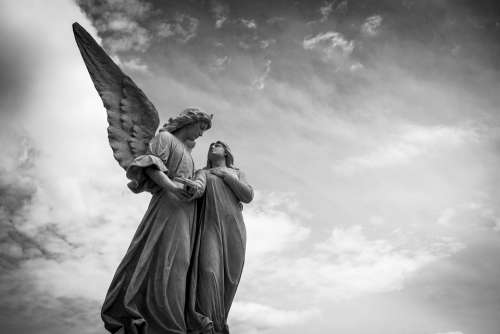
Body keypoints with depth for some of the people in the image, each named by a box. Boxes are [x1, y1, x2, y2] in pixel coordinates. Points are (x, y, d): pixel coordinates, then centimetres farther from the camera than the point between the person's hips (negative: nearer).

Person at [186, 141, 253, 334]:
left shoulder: (237, 173, 24)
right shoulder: (203, 172, 20)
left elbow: (248, 196, 5)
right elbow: (199, 187, -5)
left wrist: (225, 175, 2)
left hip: (233, 228, 2)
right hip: (210, 225, -2)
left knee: (228, 278, -5)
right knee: (209, 271, -22)